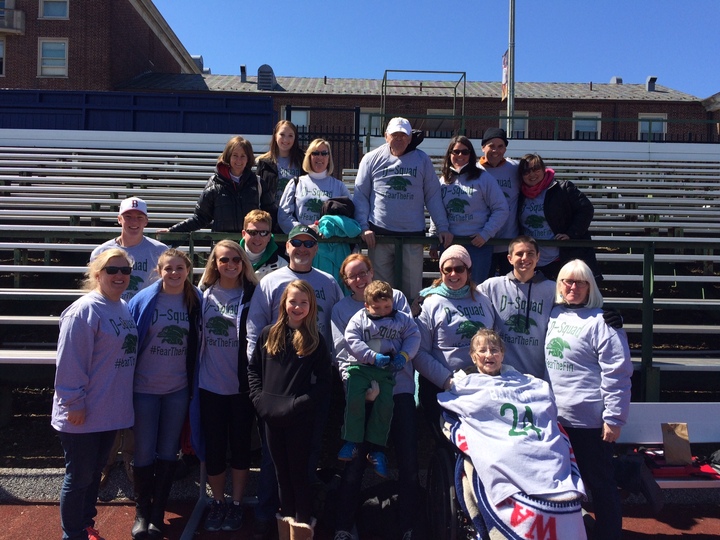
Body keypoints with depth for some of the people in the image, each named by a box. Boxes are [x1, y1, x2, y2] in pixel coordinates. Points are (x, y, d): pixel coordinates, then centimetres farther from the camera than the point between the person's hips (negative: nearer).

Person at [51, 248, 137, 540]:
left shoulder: (124, 308, 7)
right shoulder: (84, 310, -19)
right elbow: (69, 362, -21)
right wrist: (74, 403, -19)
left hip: (110, 411, 8)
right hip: (83, 414, -8)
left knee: (95, 471, 21)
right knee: (79, 477, 7)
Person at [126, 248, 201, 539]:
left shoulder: (195, 301, -1)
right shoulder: (143, 300, -8)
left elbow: (198, 344, 6)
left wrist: (195, 383, 5)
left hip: (178, 390, 2)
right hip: (144, 388, -2)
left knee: (168, 452, 10)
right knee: (144, 453, 7)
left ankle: (157, 513, 26)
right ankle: (141, 512, 26)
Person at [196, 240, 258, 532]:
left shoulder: (251, 295, -4)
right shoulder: (204, 294, 3)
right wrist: (193, 376, 7)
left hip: (242, 385, -2)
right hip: (210, 384, 2)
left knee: (240, 444, 9)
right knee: (214, 445, 10)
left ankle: (237, 504, 25)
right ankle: (217, 502, 28)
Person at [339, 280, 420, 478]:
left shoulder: (402, 319, 9)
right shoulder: (359, 319, 3)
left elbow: (413, 337, 6)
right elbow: (352, 341, -7)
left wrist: (404, 355, -12)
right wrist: (373, 357, -17)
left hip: (387, 370, 1)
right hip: (360, 366, -1)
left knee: (385, 404, -10)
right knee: (354, 399, -20)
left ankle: (376, 448, 2)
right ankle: (351, 441, -6)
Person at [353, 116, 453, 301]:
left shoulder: (422, 160, 7)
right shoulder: (371, 159, 6)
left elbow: (433, 196, 7)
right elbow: (360, 195, 5)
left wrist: (443, 227, 0)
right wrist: (363, 227, -5)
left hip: (413, 235, 0)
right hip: (379, 234, 0)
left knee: (412, 289, 5)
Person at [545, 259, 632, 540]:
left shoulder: (601, 321, -12)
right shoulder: (555, 314, 7)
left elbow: (617, 374, -15)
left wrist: (614, 418, -17)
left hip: (589, 420, -7)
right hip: (556, 416, 7)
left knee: (600, 484, 8)